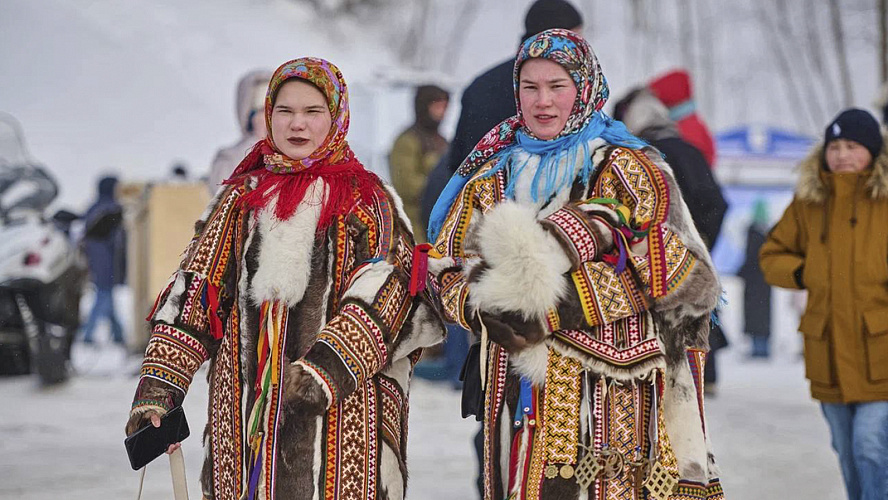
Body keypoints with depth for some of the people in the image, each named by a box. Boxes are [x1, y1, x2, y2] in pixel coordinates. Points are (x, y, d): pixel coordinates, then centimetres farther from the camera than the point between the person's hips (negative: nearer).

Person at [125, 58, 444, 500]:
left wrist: (328, 368, -25)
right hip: (247, 409, 3)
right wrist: (157, 387, 0)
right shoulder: (241, 198, 14)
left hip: (341, 408, -3)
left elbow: (384, 291, -10)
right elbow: (193, 294, 10)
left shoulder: (367, 201, 5)